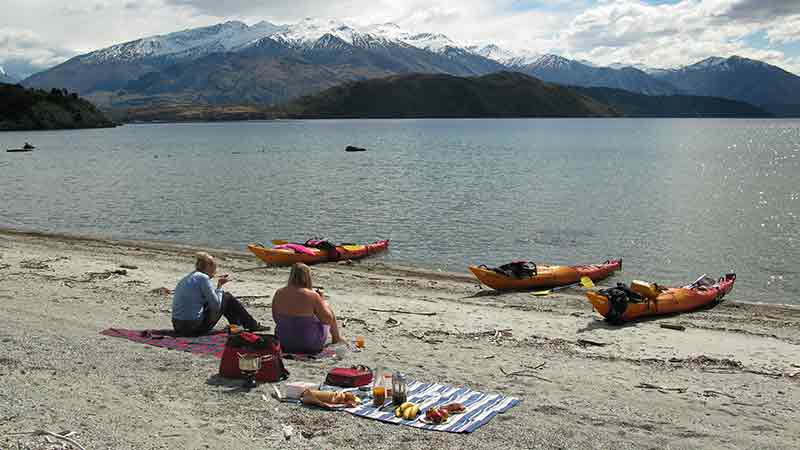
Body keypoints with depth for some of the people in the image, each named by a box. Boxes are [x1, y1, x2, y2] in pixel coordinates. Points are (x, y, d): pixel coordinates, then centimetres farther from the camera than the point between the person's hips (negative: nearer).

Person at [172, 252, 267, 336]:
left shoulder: (186, 278, 14)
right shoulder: (203, 277, -11)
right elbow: (216, 306, -10)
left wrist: (219, 284, 16)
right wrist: (219, 286, 2)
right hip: (195, 327, -8)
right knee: (227, 297, 9)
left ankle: (237, 324, 42)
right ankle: (253, 326, 20)